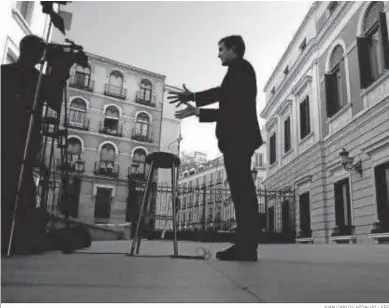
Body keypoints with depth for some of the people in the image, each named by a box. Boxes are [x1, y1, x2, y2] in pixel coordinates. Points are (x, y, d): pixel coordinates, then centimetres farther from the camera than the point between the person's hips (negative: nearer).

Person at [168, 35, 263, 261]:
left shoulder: (240, 66, 4)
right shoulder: (240, 71, 31)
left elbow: (225, 93, -13)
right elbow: (228, 109, 27)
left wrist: (193, 96, -6)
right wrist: (198, 111, 25)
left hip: (238, 136, -10)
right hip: (238, 137, 10)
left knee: (242, 189, -14)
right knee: (242, 190, 4)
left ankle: (247, 247, -13)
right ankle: (246, 246, 5)